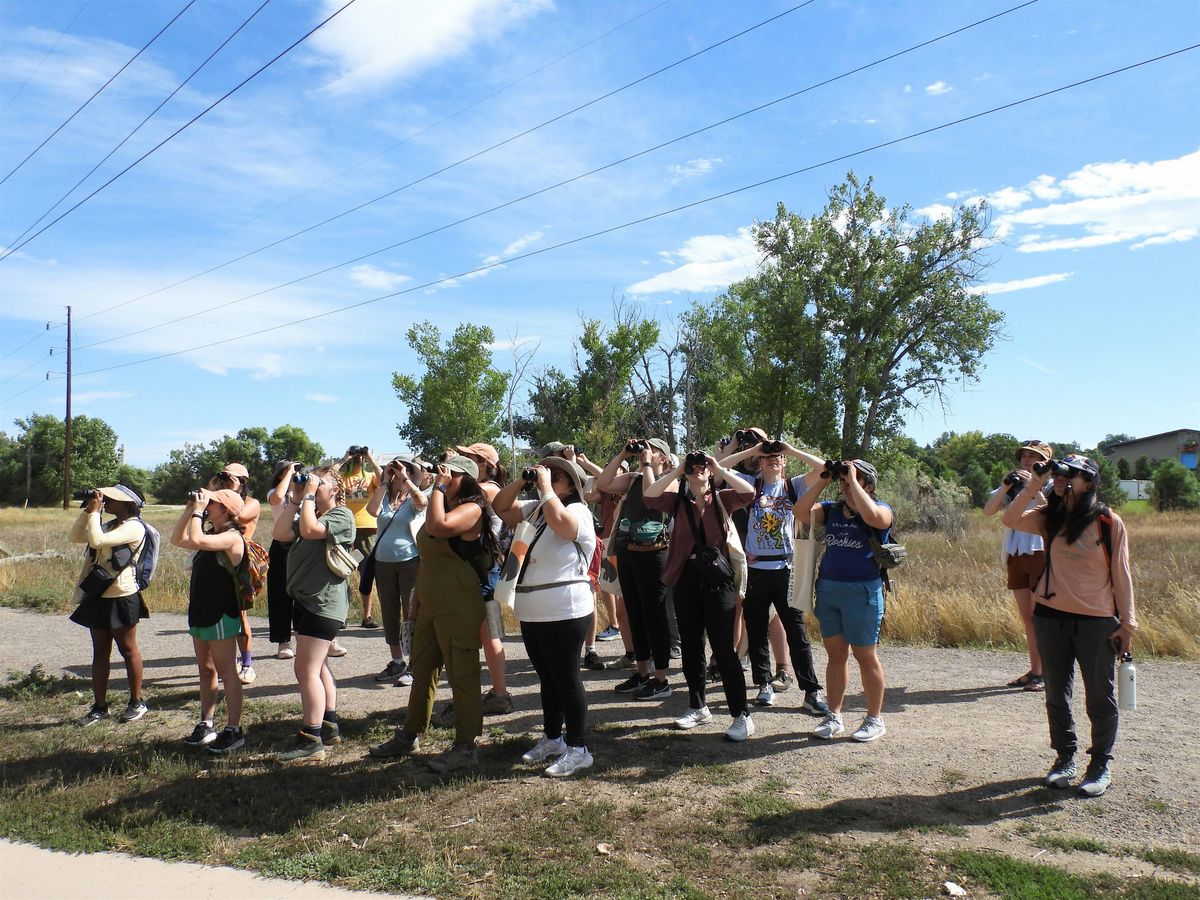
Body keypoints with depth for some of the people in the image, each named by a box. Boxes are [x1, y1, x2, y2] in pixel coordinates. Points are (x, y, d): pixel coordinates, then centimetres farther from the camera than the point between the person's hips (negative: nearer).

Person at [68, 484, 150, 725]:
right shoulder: (110, 525, 14)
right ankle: (100, 706, 19)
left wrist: (95, 512, -14)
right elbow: (75, 537, 15)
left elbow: (97, 541, -26)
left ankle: (137, 702, 16)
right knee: (99, 653, 12)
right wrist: (86, 510, 5)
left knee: (128, 650, 4)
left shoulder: (134, 527, -15)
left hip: (121, 597, -9)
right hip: (99, 596, 9)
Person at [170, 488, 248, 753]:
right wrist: (189, 511, 10)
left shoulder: (231, 537, -16)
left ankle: (234, 731, 4)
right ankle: (206, 725, 26)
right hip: (201, 612, 9)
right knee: (206, 670, 16)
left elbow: (195, 540, -30)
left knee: (227, 672, -3)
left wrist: (198, 511, -18)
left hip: (221, 614, -9)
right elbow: (178, 540, 20)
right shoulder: (212, 535, 13)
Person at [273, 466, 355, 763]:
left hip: (324, 602, -10)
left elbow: (309, 530, -25)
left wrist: (308, 496, -16)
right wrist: (295, 499, 2)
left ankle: (311, 740, -7)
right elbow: (281, 533, 4)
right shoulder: (310, 514, 18)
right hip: (306, 600, 10)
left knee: (306, 670, -11)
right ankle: (329, 726, 26)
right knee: (318, 668, 16)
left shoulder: (342, 516, -9)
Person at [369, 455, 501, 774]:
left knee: (461, 675, -2)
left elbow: (438, 526, -31)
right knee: (422, 669, 18)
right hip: (429, 603, 10)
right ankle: (410, 735, 32)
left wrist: (438, 488, -19)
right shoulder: (443, 507, 17)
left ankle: (466, 748, 7)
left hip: (458, 607, -10)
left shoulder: (471, 508, -13)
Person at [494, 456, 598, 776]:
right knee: (547, 677, 18)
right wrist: (520, 481, 1)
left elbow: (558, 519, -33)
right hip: (533, 613, 9)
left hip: (565, 613, -9)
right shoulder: (535, 508, 14)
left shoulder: (578, 512, -12)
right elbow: (501, 507, 15)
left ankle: (577, 749, 7)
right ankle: (552, 739, 31)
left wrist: (545, 486, -20)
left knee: (566, 678, -2)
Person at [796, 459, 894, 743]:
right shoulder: (832, 509, 11)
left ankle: (875, 720, 18)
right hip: (828, 588, 5)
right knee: (835, 654, 11)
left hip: (862, 591, -5)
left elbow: (872, 517, -26)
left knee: (865, 656, 4)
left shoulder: (881, 508, -3)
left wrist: (853, 481, -19)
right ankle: (833, 718, 20)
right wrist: (823, 481, -5)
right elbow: (801, 510, -1)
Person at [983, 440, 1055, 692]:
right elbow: (988, 511, 1)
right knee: (1027, 617, 9)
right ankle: (1034, 670, 16)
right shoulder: (1013, 486, 14)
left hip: (1040, 554, -5)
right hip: (1015, 556, 5)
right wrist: (1005, 486, -9)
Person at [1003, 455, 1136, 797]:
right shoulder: (1050, 518, 4)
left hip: (1097, 622, -3)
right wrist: (1033, 486, -13)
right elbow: (1011, 520, -11)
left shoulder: (1109, 522, -5)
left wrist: (1127, 622, -4)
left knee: (1100, 698, 7)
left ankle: (1101, 764, 23)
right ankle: (1065, 758, 27)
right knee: (1056, 695, 13)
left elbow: (1121, 574, -3)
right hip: (1050, 617, 4)